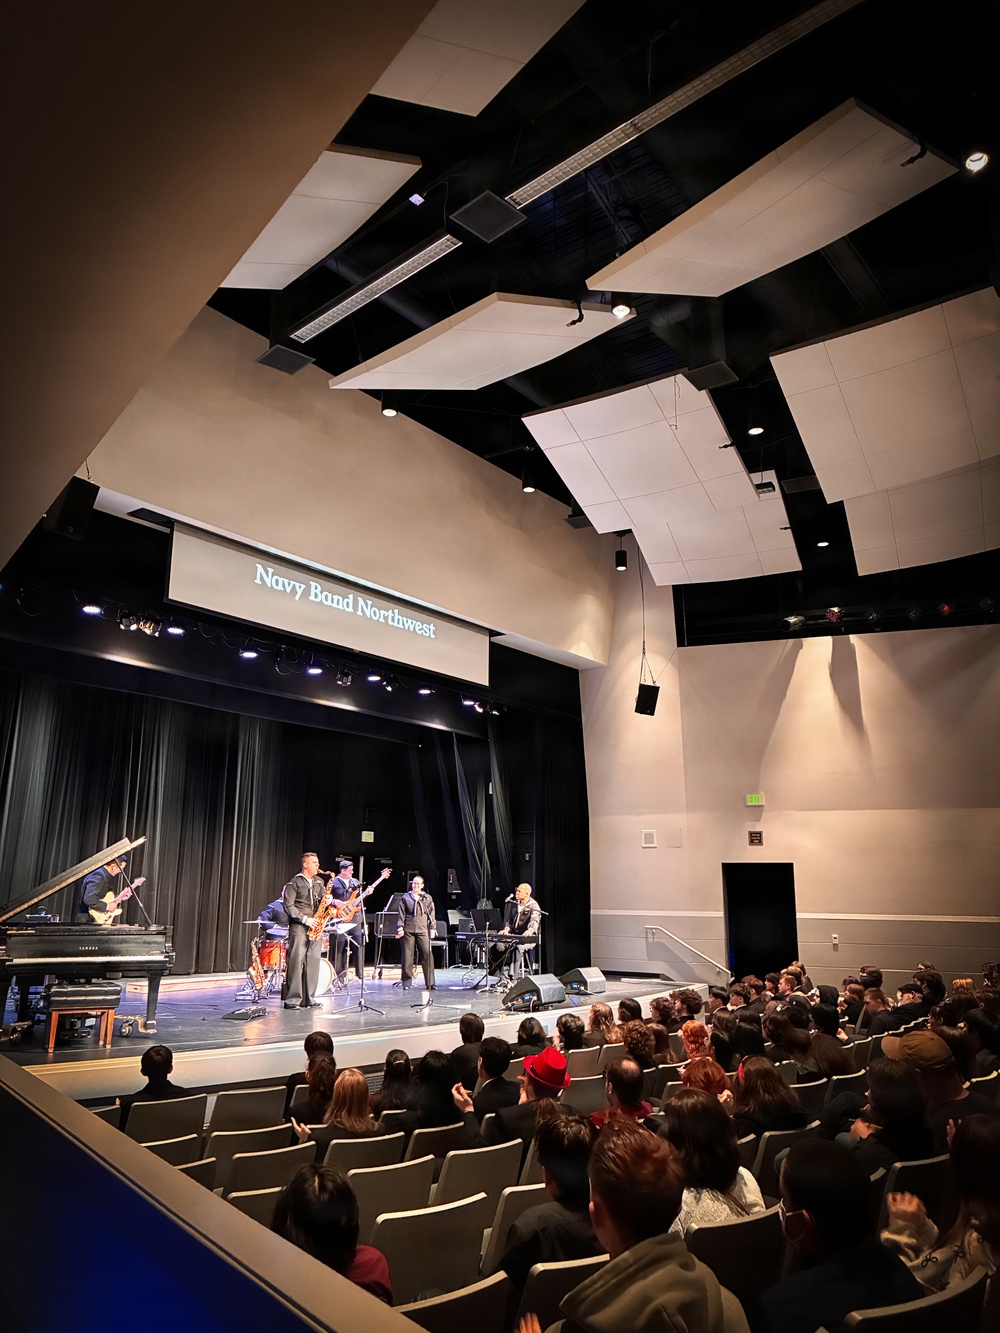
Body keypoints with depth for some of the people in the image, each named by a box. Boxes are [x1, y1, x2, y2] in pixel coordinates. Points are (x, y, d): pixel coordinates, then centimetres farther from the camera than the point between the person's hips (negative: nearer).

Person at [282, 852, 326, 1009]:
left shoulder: (319, 882, 17)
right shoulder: (295, 882, -3)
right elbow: (288, 905, -9)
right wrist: (305, 919, -15)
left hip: (315, 926, 6)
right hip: (299, 926, -6)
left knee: (313, 961, 5)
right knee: (296, 961, -7)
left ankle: (309, 999, 12)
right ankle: (292, 1000, -1)